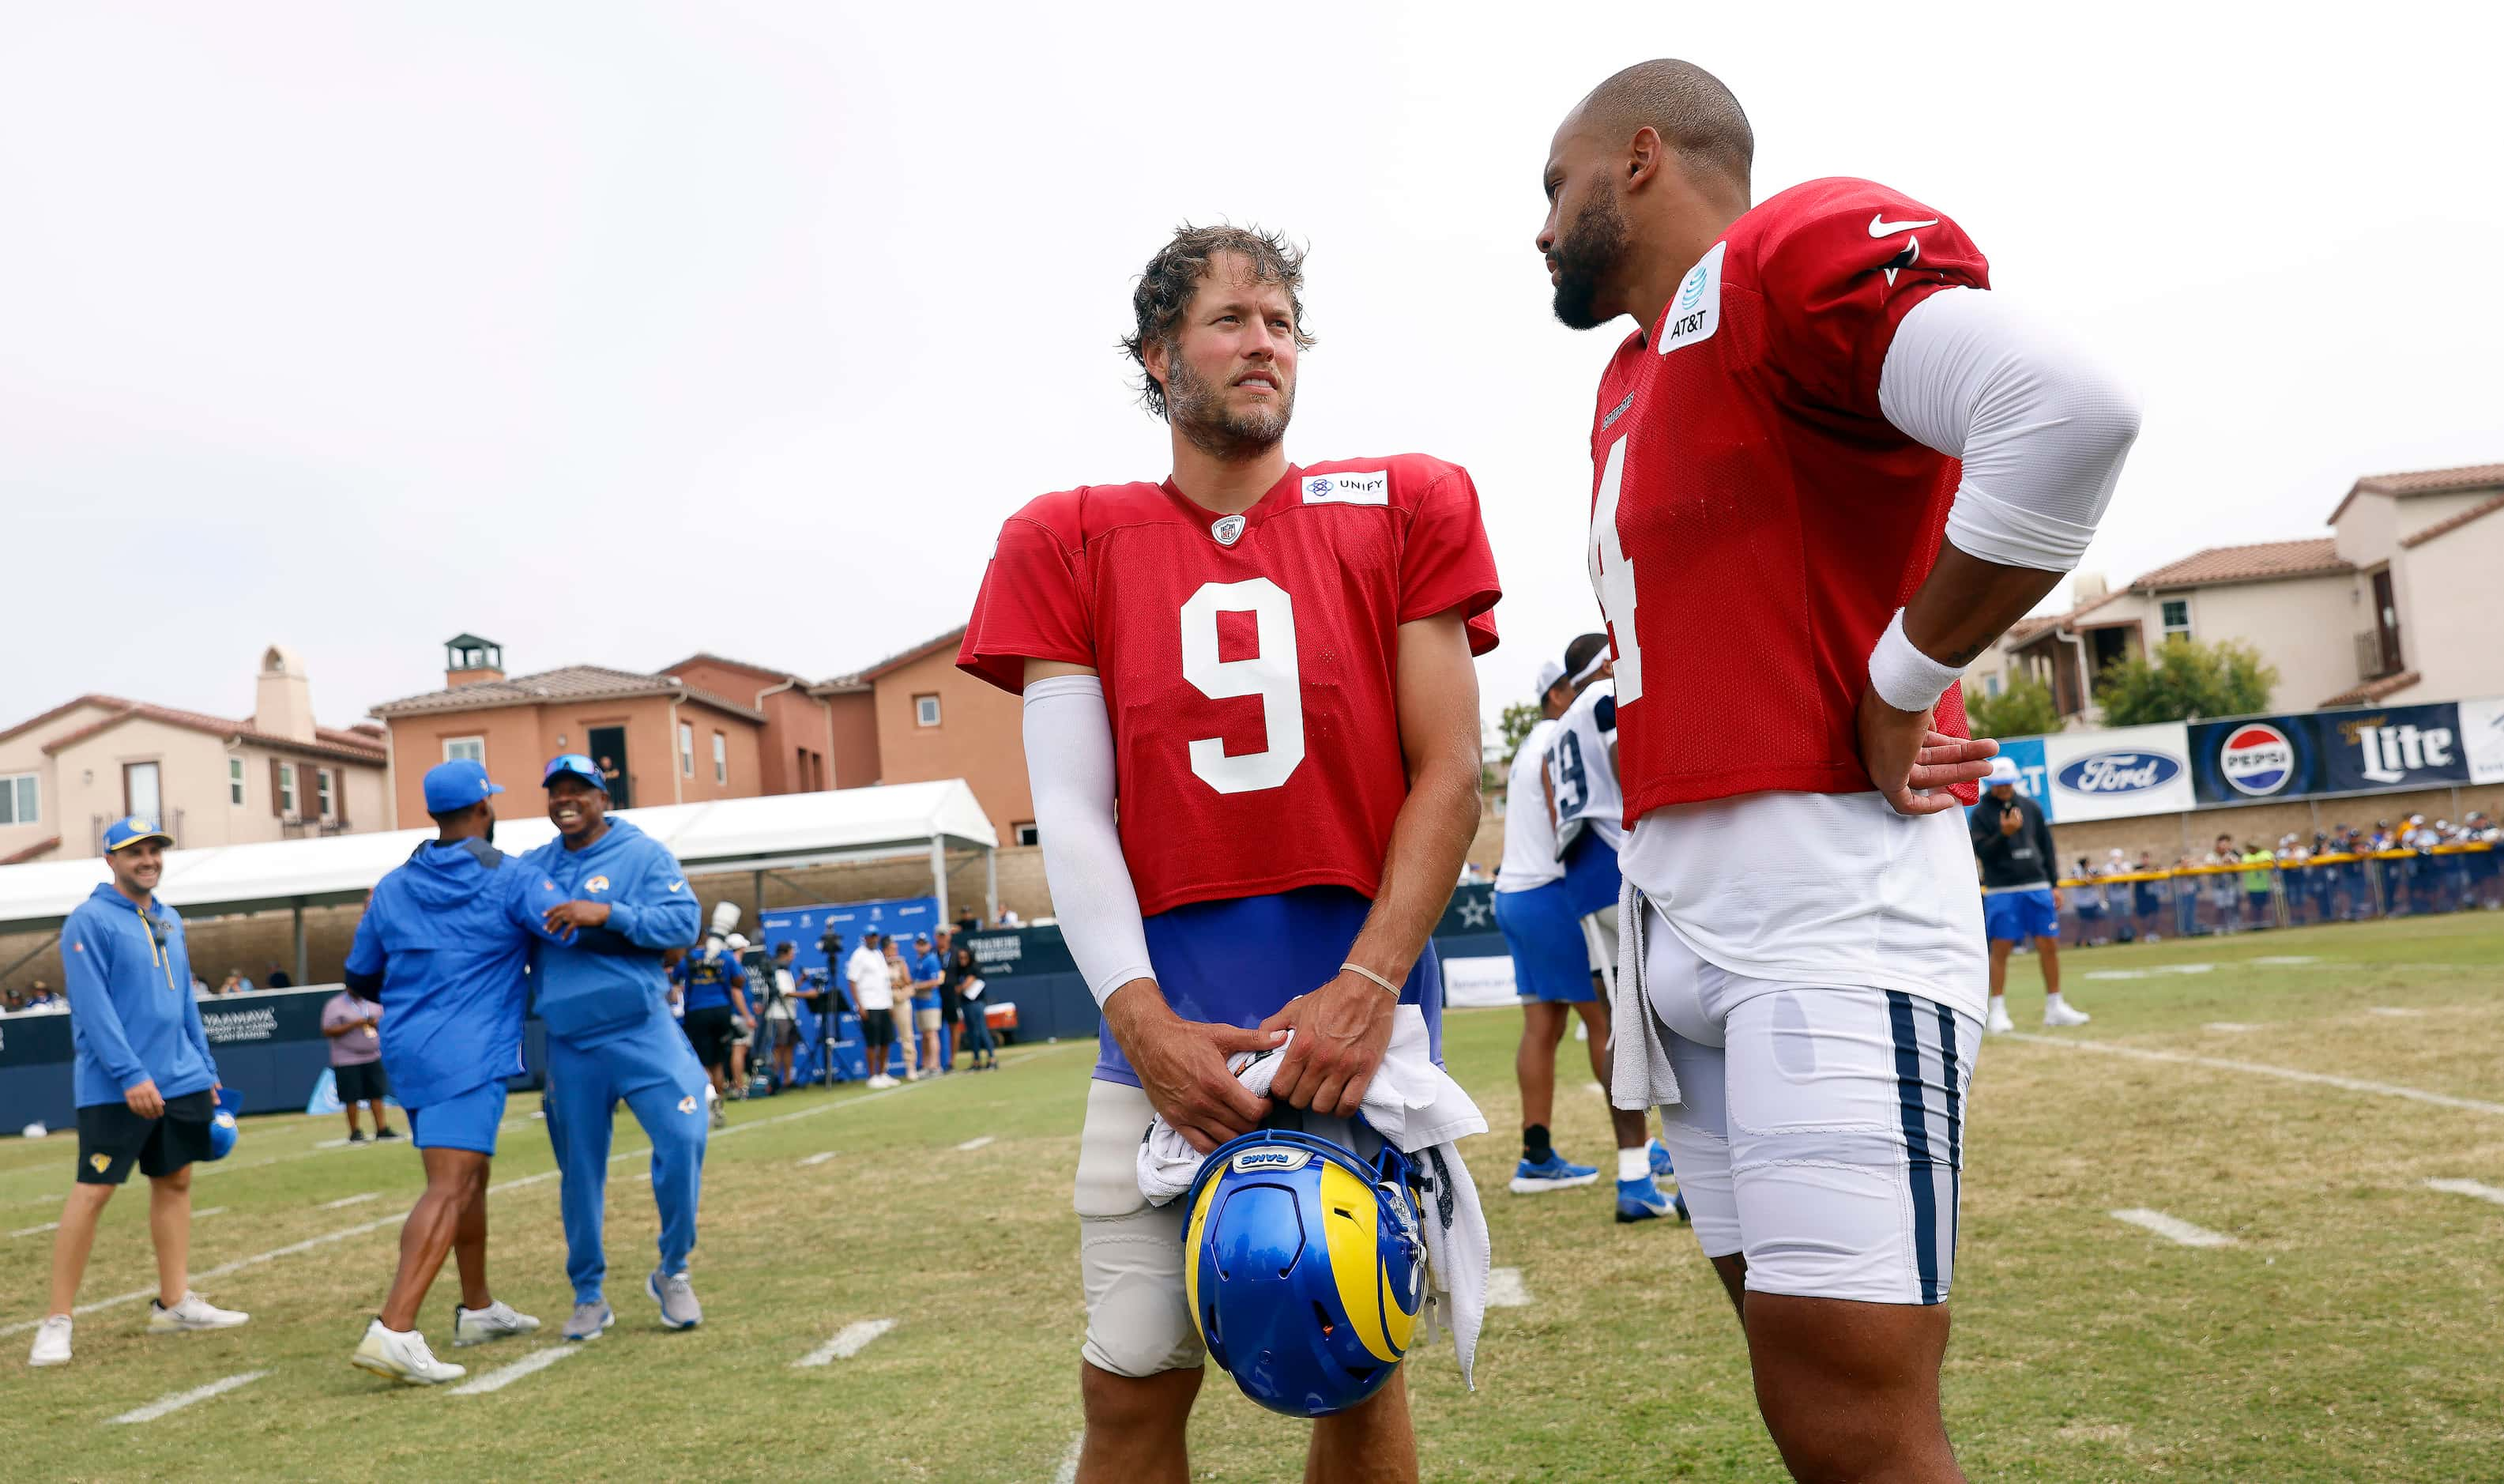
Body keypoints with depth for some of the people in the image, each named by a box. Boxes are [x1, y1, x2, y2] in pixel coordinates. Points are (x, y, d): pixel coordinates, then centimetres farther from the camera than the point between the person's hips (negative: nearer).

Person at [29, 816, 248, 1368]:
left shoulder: (169, 920, 15)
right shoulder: (89, 921, -8)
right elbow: (93, 1007, -16)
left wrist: (206, 1070, 17)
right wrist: (130, 1075, -22)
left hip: (179, 1082, 8)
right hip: (114, 1089, -7)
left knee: (175, 1182, 10)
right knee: (93, 1191, -7)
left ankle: (175, 1303, 18)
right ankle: (57, 1321, 1)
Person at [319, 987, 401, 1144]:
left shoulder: (373, 1003, 10)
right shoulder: (335, 1005, -7)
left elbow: (384, 1023, 16)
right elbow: (327, 1031, -14)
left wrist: (376, 1024, -8)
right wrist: (354, 1024, -21)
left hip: (373, 1058, 5)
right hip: (347, 1061, -5)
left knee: (377, 1093, 4)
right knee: (351, 1098, 0)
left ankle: (382, 1128, 7)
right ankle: (354, 1133, 11)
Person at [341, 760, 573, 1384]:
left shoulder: (392, 887, 11)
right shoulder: (510, 880, -6)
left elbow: (359, 983, 19)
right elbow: (580, 930, -15)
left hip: (407, 1053, 7)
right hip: (468, 1056, -7)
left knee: (469, 1178, 21)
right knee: (449, 1190, -12)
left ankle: (478, 1308, 32)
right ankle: (393, 1331, -24)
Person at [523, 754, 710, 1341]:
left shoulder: (643, 854, -2)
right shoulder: (531, 867, 11)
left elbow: (685, 923, -13)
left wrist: (608, 913, -23)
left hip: (641, 1031, -3)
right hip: (569, 1045, 3)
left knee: (682, 1139, -14)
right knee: (579, 1172, 9)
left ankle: (672, 1274, 7)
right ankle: (589, 1297, 24)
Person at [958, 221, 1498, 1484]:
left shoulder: (1401, 510, 7)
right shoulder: (1070, 543, 7)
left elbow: (1448, 772, 1)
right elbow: (1069, 810, 2)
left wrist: (1368, 985, -11)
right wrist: (1141, 1020, -10)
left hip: (1355, 994, 0)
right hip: (1171, 1013, 1)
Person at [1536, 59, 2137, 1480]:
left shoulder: (1792, 254, -7)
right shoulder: (1632, 381, 22)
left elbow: (2069, 412, -24)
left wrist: (1899, 686, -14)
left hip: (1827, 899, -9)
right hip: (1683, 919, 9)